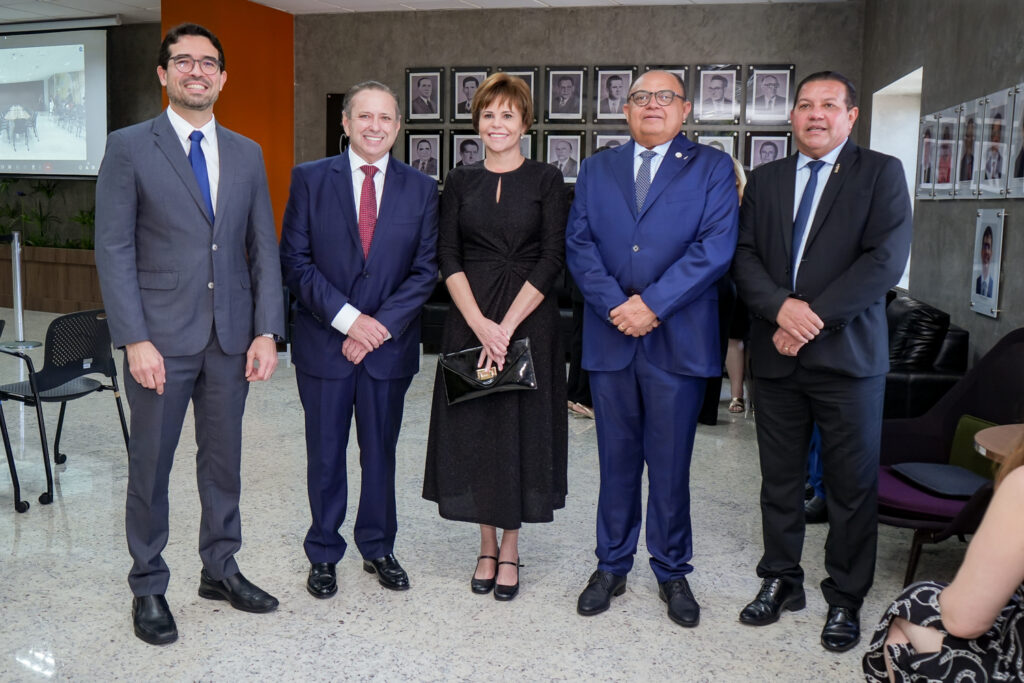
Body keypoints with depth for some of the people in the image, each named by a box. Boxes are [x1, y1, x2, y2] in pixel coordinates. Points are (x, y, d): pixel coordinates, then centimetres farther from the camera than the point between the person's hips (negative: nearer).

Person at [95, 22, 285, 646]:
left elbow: (264, 249, 8)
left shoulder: (247, 155, 10)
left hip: (231, 337, 4)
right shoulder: (129, 148, -1)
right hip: (162, 338, -3)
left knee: (224, 458, 13)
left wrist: (268, 331, -1)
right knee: (151, 464, 7)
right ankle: (149, 588, 24)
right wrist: (135, 339, -14)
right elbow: (114, 250, -6)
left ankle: (221, 569, 31)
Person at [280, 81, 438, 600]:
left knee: (381, 453, 13)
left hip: (390, 345, 1)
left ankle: (378, 548, 31)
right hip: (324, 343, -1)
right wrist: (347, 318, -15)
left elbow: (425, 270, 0)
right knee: (325, 456, 9)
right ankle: (323, 554, 27)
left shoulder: (421, 189, 4)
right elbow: (294, 261, -5)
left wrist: (381, 325, -11)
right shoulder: (309, 179, 0)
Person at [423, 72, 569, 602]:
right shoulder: (460, 183, 8)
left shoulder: (546, 181, 1)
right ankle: (487, 547, 21)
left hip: (529, 319, -2)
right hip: (469, 320, 2)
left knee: (521, 428, 4)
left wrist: (506, 326, -14)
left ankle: (510, 550, 19)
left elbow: (552, 260, -7)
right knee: (474, 427, 5)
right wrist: (479, 324, -13)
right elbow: (448, 258, 1)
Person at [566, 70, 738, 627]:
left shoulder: (713, 168, 4)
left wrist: (653, 304, -16)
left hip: (677, 341, -2)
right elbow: (578, 245, 2)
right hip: (609, 338, 2)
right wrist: (615, 305, -13)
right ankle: (612, 566, 26)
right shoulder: (596, 170, 13)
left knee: (670, 465, 7)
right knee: (616, 462, 12)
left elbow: (716, 247, -8)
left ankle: (672, 572, 24)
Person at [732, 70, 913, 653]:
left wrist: (814, 317, -16)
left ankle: (845, 599, 22)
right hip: (777, 355, 3)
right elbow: (745, 256, 4)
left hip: (848, 354, -3)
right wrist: (780, 307, -15)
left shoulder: (881, 173, 1)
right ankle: (781, 580, 29)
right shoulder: (765, 180, 12)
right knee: (780, 479, 13)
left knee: (853, 485, 5)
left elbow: (887, 259, -11)